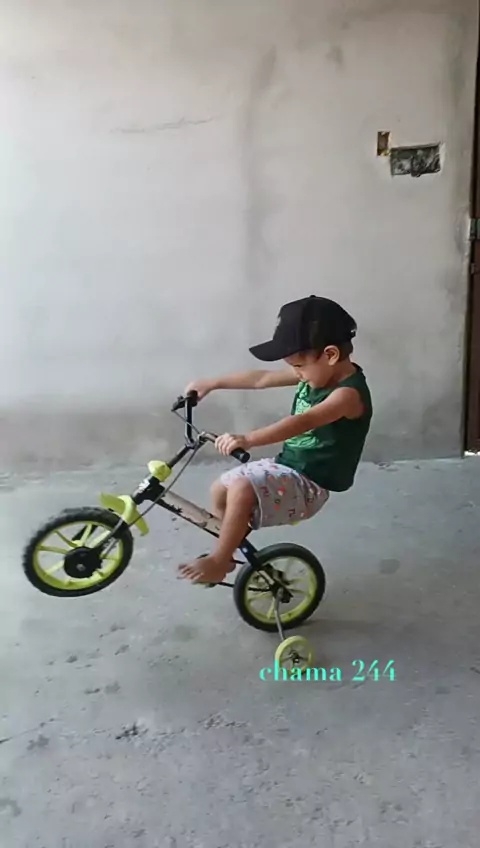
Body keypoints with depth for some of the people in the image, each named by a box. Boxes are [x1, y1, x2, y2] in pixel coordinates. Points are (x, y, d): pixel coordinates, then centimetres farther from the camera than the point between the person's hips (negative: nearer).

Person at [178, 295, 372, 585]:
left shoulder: (349, 393, -24)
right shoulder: (317, 372, 3)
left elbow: (304, 422, -39)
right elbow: (262, 379, 9)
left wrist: (247, 439, -49)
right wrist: (212, 384, 11)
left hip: (309, 484, -9)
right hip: (285, 465, 9)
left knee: (241, 490, -28)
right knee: (220, 491, 5)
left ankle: (219, 562, -8)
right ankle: (230, 550, 26)